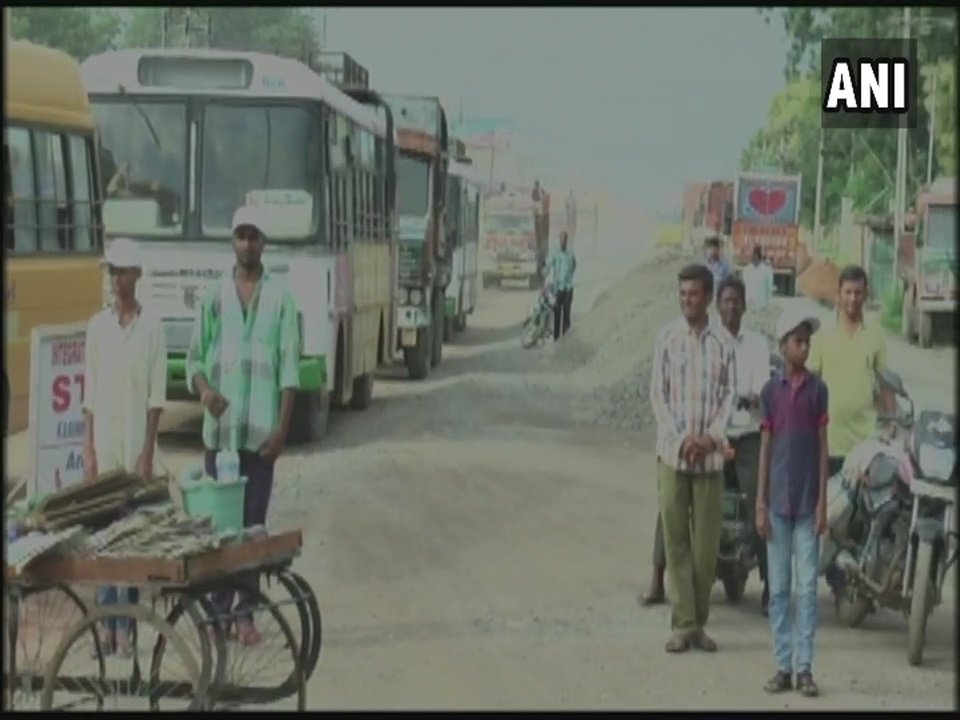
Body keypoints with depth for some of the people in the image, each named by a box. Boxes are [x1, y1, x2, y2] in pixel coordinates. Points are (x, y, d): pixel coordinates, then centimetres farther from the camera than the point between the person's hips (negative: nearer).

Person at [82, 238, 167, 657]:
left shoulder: (151, 327, -2)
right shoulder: (97, 326, 7)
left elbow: (157, 396, -3)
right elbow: (89, 394, 8)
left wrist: (148, 454, -8)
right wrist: (88, 452, 3)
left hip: (136, 446, -3)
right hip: (103, 444, 3)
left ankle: (127, 627, 3)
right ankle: (106, 623, 9)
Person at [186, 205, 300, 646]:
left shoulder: (280, 296, 1)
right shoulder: (213, 296, 6)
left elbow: (289, 366, -1)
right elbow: (195, 356, 9)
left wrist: (283, 426, -8)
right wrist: (203, 388, -14)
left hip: (261, 429, -2)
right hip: (219, 429, 2)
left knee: (254, 521, 2)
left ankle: (246, 613, 7)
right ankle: (218, 609, 11)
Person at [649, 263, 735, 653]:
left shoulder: (722, 342, 3)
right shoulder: (667, 338, 2)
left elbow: (728, 395, 4)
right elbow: (658, 393, 0)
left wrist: (711, 437, -10)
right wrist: (681, 437, -10)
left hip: (710, 454, 1)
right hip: (672, 452, -1)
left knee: (707, 541, 3)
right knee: (676, 538, 0)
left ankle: (700, 623, 11)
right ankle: (683, 624, 2)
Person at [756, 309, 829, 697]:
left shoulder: (818, 389, 2)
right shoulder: (771, 390, 4)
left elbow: (823, 446, 2)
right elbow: (765, 447, 5)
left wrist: (822, 502, -3)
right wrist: (760, 504, 1)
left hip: (808, 503, -1)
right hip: (778, 502, 1)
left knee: (807, 588, -1)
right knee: (778, 588, 4)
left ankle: (805, 667, 3)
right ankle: (783, 666, 9)